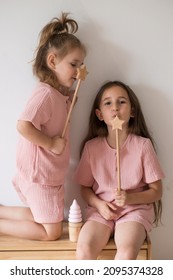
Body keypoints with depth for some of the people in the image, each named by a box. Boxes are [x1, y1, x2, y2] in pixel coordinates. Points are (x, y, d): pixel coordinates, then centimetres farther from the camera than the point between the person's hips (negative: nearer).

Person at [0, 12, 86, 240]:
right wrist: (51, 143, -23)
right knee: (51, 232, 4)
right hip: (41, 174, -9)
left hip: (51, 173, 9)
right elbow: (24, 126, -34)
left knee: (42, 218, 23)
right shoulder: (45, 93, -23)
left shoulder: (62, 93, 7)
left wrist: (71, 96, 0)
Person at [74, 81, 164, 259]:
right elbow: (85, 187, 10)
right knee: (84, 249, -26)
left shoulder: (143, 145, -6)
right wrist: (99, 204, -11)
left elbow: (156, 191, 0)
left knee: (126, 252, -30)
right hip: (101, 210, 2)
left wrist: (129, 198, -17)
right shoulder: (92, 147, 0)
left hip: (135, 209, -1)